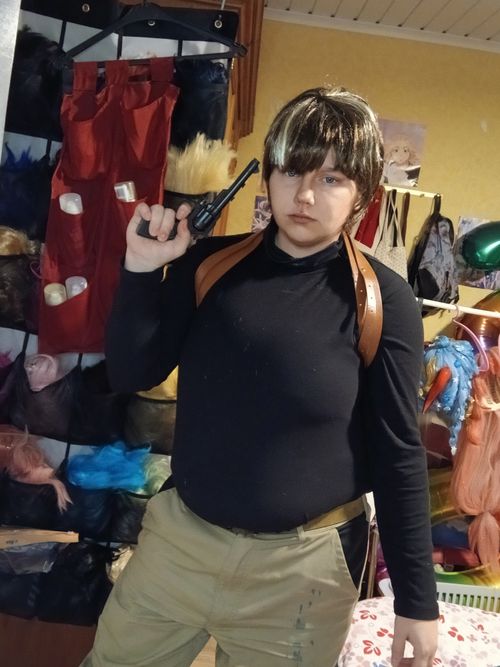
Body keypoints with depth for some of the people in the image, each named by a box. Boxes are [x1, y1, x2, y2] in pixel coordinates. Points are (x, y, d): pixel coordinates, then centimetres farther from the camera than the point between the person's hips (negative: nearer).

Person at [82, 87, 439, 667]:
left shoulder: (384, 300, -12)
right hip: (177, 536, 4)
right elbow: (131, 375, -1)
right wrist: (142, 269, -16)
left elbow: (398, 453, -8)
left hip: (302, 565, -3)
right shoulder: (211, 262, -3)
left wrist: (416, 597, -4)